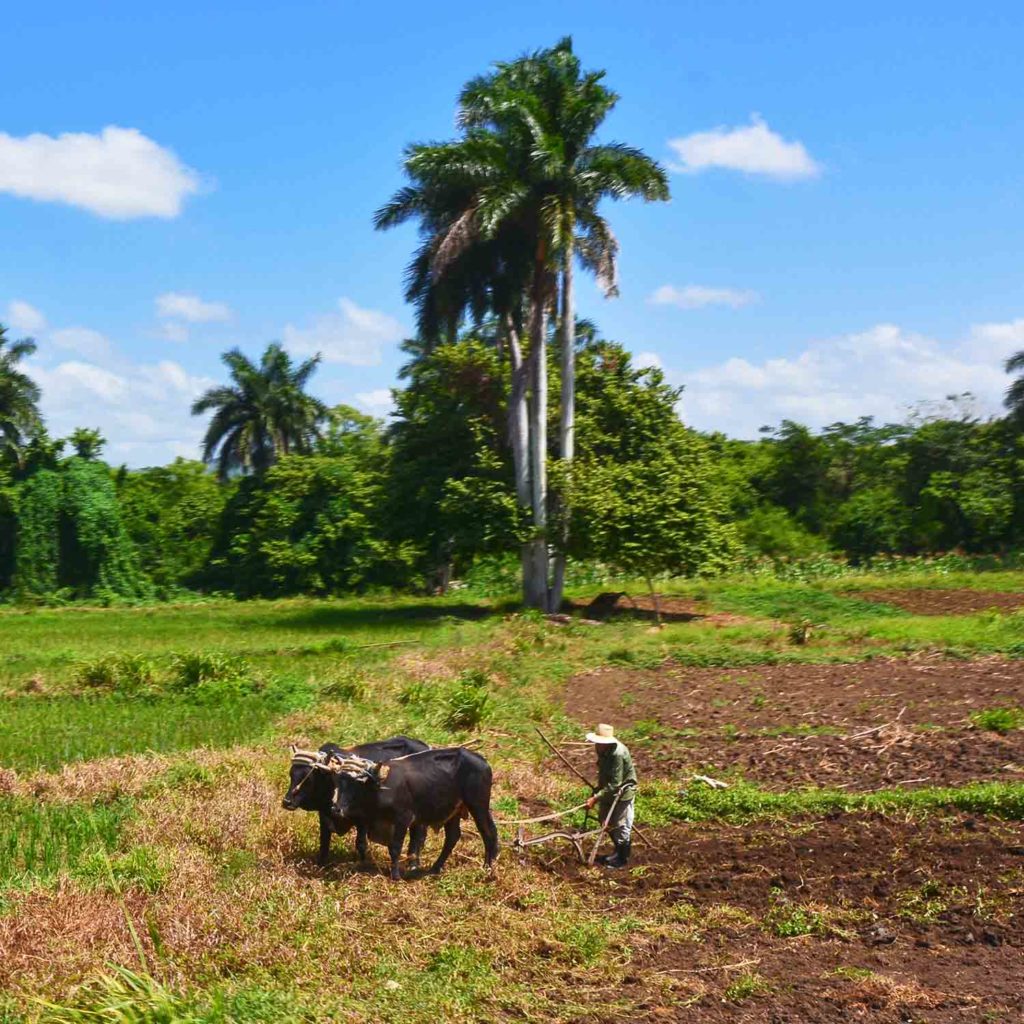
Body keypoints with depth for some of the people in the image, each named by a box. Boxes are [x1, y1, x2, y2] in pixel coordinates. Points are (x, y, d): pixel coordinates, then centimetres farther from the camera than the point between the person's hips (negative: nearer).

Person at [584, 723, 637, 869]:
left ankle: (622, 859, 22)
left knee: (621, 826, 4)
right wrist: (598, 789, 11)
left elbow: (614, 784, -33)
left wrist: (596, 798, -34)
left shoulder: (617, 754, -33)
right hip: (608, 791, 9)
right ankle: (618, 852, 39)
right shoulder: (602, 750, -8)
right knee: (606, 821, 19)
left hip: (622, 792, -9)